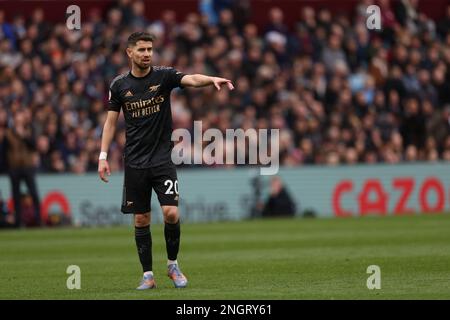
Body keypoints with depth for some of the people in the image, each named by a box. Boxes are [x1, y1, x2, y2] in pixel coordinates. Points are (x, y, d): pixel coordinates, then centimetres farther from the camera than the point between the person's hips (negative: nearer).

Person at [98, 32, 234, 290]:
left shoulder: (163, 76, -3)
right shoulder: (119, 85, 3)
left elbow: (191, 79, -21)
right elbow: (111, 121, 10)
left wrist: (212, 80, -42)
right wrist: (103, 156, 3)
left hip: (163, 159, -2)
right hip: (135, 162, 2)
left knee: (171, 213, -13)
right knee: (141, 220, 4)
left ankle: (173, 264, 8)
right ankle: (148, 275, 12)